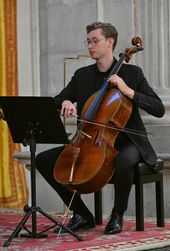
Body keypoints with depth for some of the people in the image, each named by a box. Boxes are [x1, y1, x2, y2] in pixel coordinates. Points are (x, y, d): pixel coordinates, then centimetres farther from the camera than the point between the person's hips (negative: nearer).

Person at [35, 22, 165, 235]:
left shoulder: (132, 73, -2)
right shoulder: (82, 75, 10)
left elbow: (159, 109, -10)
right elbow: (56, 101, 9)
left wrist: (129, 91, -21)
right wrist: (65, 101, -15)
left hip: (125, 143, -5)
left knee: (125, 160, -40)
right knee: (43, 160, -9)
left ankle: (118, 214, -13)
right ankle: (82, 215, -2)